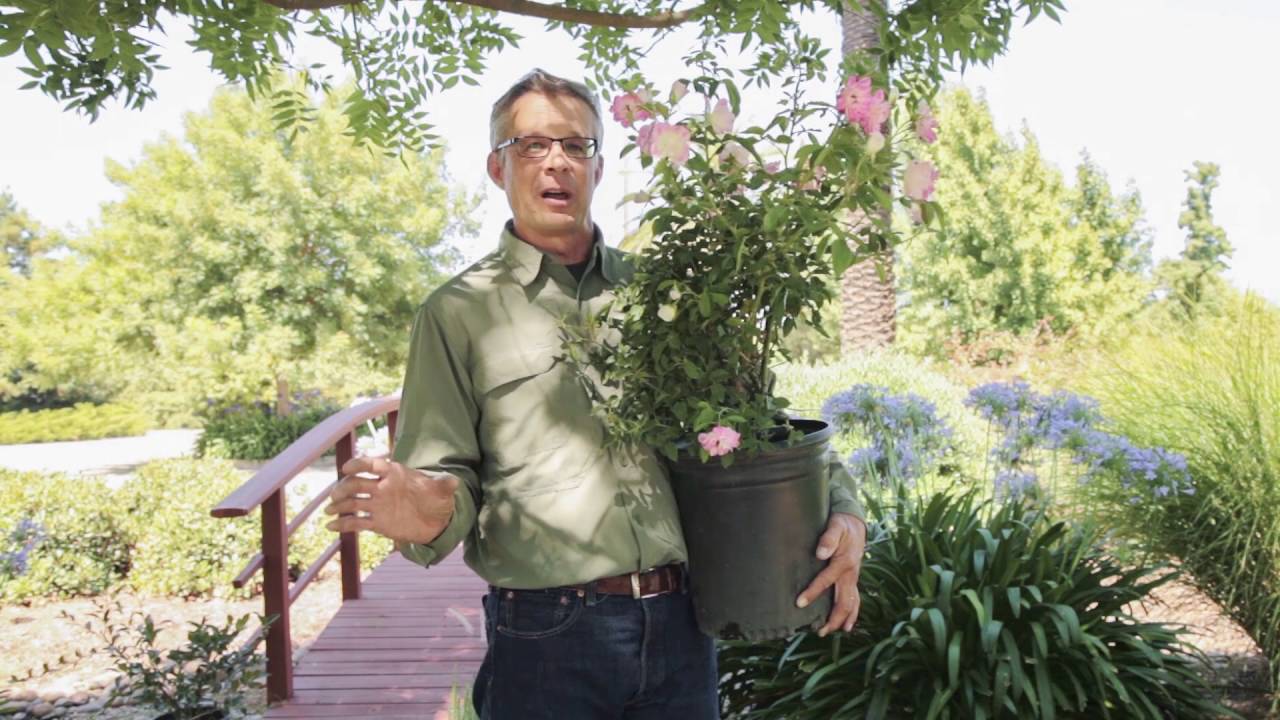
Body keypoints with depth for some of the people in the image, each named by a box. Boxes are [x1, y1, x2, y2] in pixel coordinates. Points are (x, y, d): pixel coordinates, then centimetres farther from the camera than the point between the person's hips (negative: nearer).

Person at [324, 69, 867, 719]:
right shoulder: (459, 313, 2)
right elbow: (445, 480, -1)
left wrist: (839, 511, -3)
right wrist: (431, 514, -24)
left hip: (680, 624, 3)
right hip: (545, 635, -2)